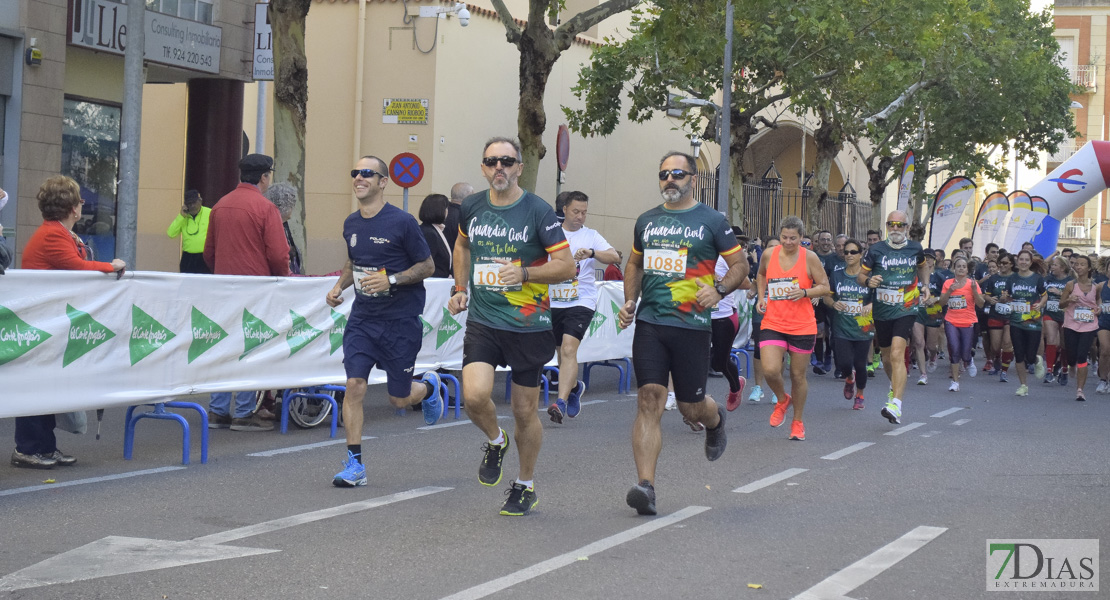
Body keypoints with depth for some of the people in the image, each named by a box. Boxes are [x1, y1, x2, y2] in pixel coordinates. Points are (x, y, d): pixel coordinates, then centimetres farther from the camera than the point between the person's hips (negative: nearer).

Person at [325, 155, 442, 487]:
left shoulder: (402, 222, -12)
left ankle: (429, 385, 41)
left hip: (401, 319, -4)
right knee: (354, 385, -10)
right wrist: (339, 285, 4)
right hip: (363, 317, 4)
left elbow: (427, 266, -7)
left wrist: (391, 279, -20)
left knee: (399, 399, 5)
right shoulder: (351, 224, 6)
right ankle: (355, 465, -3)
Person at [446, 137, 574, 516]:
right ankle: (495, 442, 15)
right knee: (474, 396, -19)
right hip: (482, 322, 2)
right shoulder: (471, 207, 4)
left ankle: (525, 486, 28)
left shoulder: (538, 211, -8)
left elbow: (566, 266, -8)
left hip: (528, 326, -2)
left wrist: (524, 273, -22)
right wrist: (460, 289, 15)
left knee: (525, 412, 6)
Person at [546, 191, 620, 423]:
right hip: (553, 302, 4)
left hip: (581, 302, -4)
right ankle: (575, 386, 44)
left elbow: (615, 257, -13)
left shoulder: (591, 236, 2)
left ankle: (561, 402, -27)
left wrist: (591, 253, -29)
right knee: (562, 352, 14)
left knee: (569, 349, -21)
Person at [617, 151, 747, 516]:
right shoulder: (647, 221, 13)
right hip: (649, 323, 2)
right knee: (649, 400, -10)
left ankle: (715, 420, 45)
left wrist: (718, 291, -14)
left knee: (691, 407, 6)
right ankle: (645, 486, -14)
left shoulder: (711, 221, 2)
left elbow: (740, 265, 4)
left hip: (692, 325, -2)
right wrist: (629, 302, 11)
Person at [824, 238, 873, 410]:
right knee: (844, 364, -9)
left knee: (860, 365, 1)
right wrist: (833, 303, -11)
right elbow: (826, 297, 11)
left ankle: (859, 396, 26)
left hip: (863, 329, -1)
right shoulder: (836, 276, 5)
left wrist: (871, 306, -19)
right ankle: (849, 378, 28)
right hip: (842, 329, 1)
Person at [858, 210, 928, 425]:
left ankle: (896, 405, -26)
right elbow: (861, 275, 4)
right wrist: (868, 281, -18)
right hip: (882, 311, 2)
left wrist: (925, 285, 9)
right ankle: (896, 385, 47)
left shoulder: (915, 248, 3)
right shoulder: (876, 249, -1)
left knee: (897, 353, -19)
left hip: (906, 310, -2)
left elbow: (922, 267, 25)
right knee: (886, 357, 14)